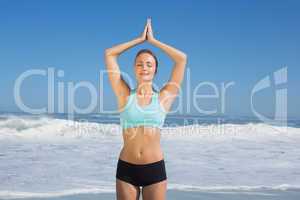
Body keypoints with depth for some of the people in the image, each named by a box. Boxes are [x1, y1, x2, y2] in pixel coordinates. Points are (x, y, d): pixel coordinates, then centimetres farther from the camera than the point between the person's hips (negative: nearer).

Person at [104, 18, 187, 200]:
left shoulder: (163, 97, 1)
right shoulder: (125, 95, 2)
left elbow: (182, 58, 1)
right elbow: (109, 54, 3)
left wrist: (153, 40, 10)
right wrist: (140, 39, 11)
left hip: (155, 169, 0)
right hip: (126, 169, 0)